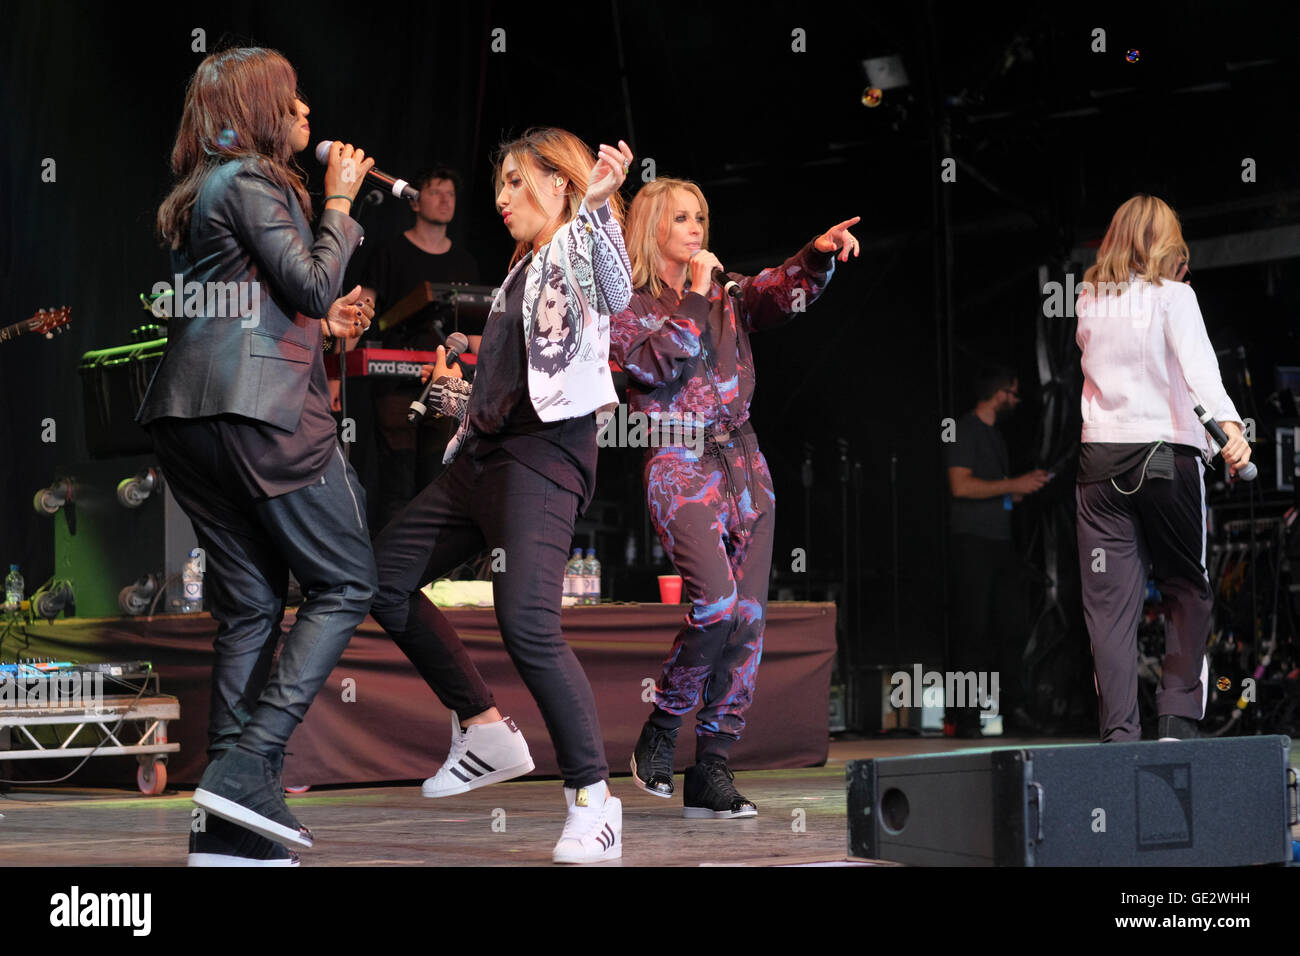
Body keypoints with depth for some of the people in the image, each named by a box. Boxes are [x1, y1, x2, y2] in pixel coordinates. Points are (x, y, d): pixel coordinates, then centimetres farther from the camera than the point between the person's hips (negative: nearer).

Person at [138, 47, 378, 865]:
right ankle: (248, 766, -12)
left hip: (189, 415, 9)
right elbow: (313, 281, -11)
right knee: (347, 584, -2)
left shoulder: (199, 194, 23)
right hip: (262, 408, -9)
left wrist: (322, 324, 22)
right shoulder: (250, 181, -6)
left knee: (251, 604, 7)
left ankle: (228, 823, 3)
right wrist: (339, 203, 2)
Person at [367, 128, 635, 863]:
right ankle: (486, 730, 14)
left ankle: (593, 797, -13)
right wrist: (456, 390, 19)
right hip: (485, 453, 10)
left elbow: (616, 293, -27)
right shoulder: (523, 271, 24)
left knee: (527, 622, -23)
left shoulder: (579, 245, -2)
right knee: (384, 575, 11)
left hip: (546, 451, -10)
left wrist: (599, 205, -38)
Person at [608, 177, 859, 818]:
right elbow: (664, 363, -15)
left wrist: (818, 254, -20)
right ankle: (661, 729, -1)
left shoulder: (728, 295, 16)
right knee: (715, 605, -24)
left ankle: (712, 769, 6)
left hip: (743, 461, 6)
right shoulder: (627, 305, 3)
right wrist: (695, 294, -9)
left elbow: (784, 291, -1)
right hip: (680, 464, -5)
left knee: (748, 618, -1)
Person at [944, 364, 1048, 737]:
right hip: (972, 541, -9)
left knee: (1010, 629, 7)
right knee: (973, 630, -10)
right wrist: (1013, 485, -15)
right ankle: (964, 717, -9)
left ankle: (1011, 709, 12)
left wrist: (1026, 485, 13)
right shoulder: (964, 430, -7)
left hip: (1000, 541, 9)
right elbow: (961, 485, -18)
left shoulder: (994, 434, 22)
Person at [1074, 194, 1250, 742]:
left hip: (1101, 456, 3)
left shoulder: (1088, 300, 9)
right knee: (1186, 589, 10)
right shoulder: (1172, 295, -2)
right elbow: (1198, 364, -17)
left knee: (1110, 602, 1)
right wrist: (1228, 423, -29)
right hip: (1166, 453, -3)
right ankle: (1176, 722, 3)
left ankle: (1119, 733, -5)